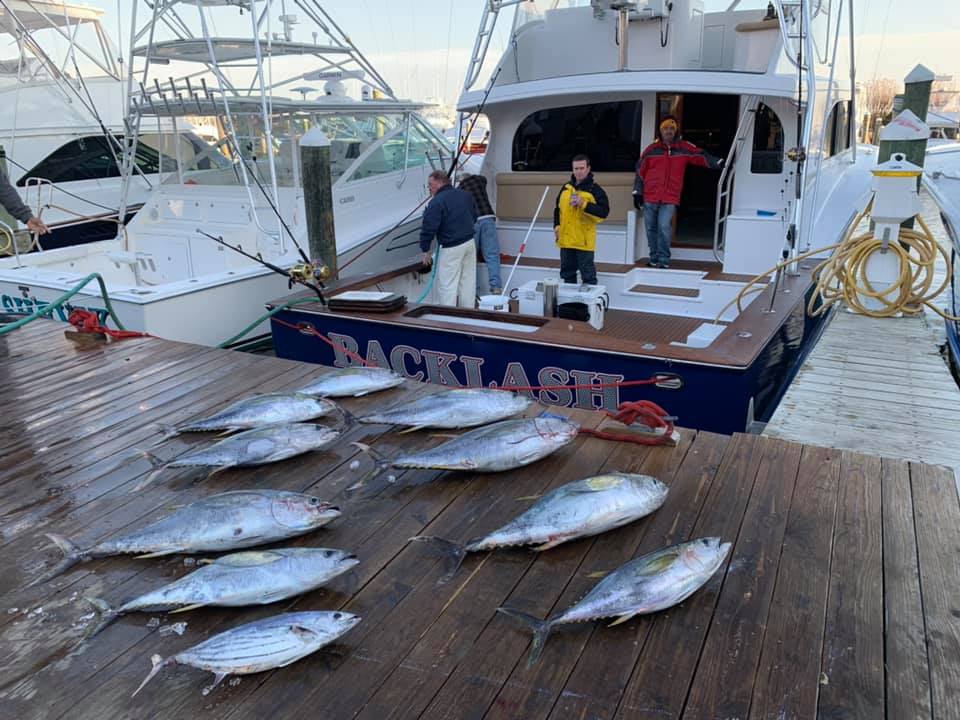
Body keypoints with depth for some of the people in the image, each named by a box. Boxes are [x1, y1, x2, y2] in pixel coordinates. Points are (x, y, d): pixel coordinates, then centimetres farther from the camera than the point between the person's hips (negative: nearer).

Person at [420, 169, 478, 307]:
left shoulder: (436, 203, -16)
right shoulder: (466, 195, 7)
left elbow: (428, 228, -17)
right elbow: (474, 216, 20)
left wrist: (426, 250, -7)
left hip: (451, 248, -7)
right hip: (470, 243, 8)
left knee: (447, 284, -1)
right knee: (468, 281, 15)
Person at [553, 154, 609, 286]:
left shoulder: (595, 189, -5)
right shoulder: (566, 187, 12)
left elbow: (604, 212, -13)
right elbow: (558, 209, 21)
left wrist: (584, 204, -21)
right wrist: (557, 225, 7)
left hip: (584, 241, -6)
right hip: (566, 240, 6)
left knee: (588, 275, -1)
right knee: (567, 273, 14)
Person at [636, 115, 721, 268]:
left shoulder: (684, 148, 5)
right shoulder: (651, 149, 5)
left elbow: (702, 157, 1)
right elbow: (640, 172, 8)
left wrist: (718, 163, -14)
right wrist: (637, 193, 6)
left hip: (670, 198, -2)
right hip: (650, 197, 2)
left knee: (664, 226, -16)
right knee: (651, 228, 7)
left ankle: (663, 259, -5)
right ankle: (654, 257, 22)